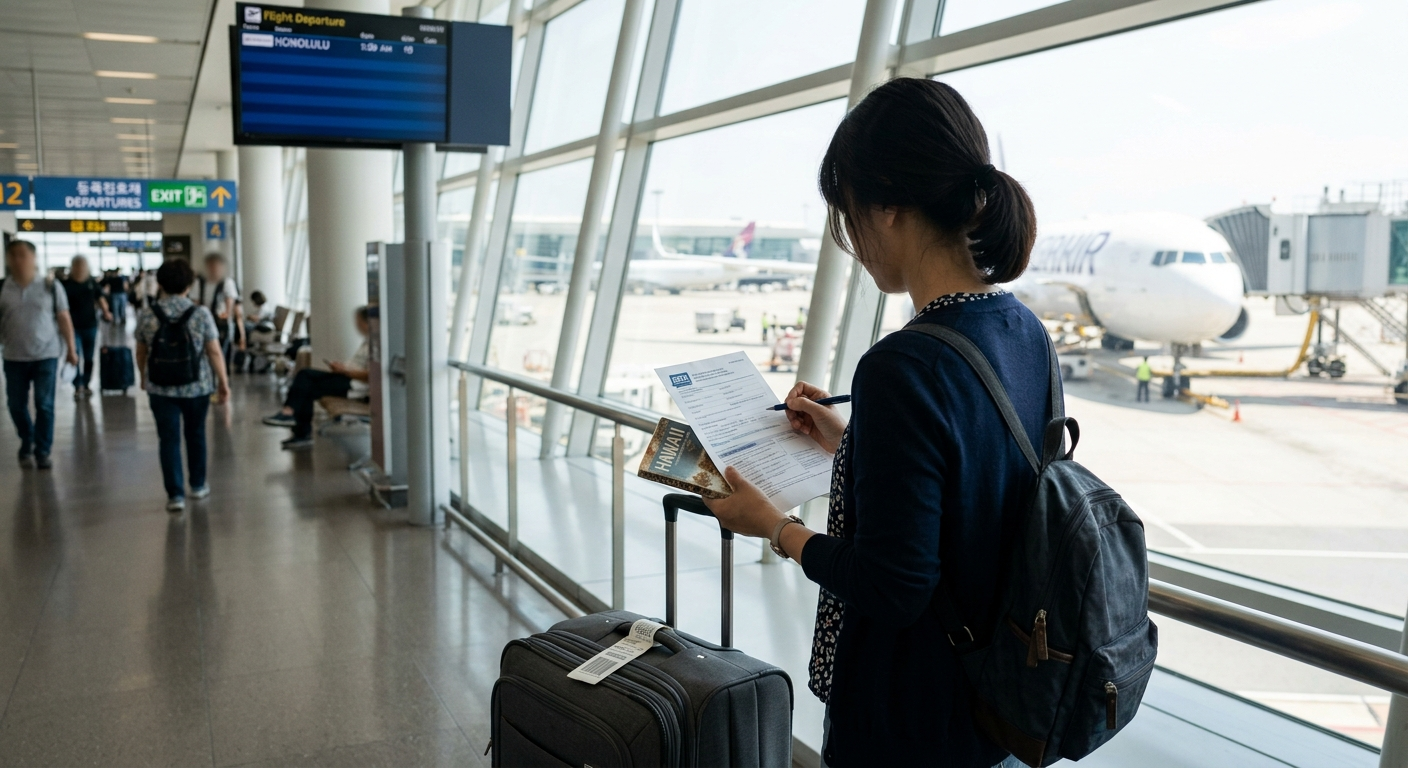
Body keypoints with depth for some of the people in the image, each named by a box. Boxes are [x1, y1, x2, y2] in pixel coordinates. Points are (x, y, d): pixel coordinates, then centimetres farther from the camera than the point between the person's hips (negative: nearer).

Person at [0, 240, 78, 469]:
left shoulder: (50, 287, -3)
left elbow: (64, 319, 2)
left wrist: (71, 349, 3)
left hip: (46, 356, -2)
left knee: (44, 405, 0)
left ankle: (43, 451, 11)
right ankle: (27, 444, 32)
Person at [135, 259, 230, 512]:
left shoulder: (147, 315, -4)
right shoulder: (201, 314, -9)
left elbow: (141, 352, 6)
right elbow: (214, 352, -9)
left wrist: (144, 377, 23)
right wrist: (223, 382, 1)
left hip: (160, 388, 0)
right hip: (197, 387, 0)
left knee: (169, 439, 4)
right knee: (195, 434, 17)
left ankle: (176, 494, -1)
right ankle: (198, 485, 29)